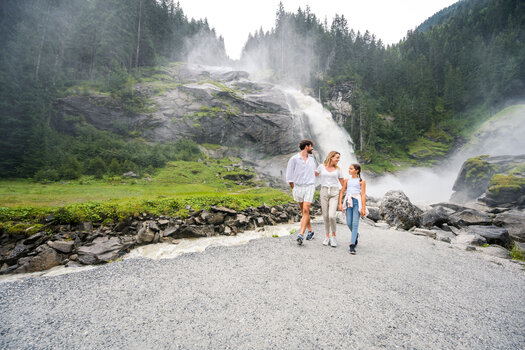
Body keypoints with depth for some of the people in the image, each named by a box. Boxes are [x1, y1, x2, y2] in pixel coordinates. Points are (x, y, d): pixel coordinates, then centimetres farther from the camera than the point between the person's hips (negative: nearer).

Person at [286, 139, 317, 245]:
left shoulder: (312, 159, 11)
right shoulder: (294, 159, -2)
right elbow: (289, 176, -2)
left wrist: (311, 184, 13)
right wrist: (294, 189, -1)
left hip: (309, 187, 1)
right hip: (298, 187, -1)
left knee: (305, 210, -13)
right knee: (303, 211, 10)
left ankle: (301, 235, -15)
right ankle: (310, 230, 28)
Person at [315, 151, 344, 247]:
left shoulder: (338, 169, 5)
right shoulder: (321, 167, 2)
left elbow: (343, 183, 10)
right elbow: (314, 174, 20)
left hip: (334, 193, -1)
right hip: (324, 192, 1)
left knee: (332, 216, -14)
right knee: (325, 216, 3)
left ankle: (333, 236, 9)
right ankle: (327, 237, 20)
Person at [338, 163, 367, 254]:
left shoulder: (361, 181, 3)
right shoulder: (347, 180, 14)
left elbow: (363, 195, -1)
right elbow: (342, 192, 14)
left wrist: (363, 208, -7)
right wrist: (340, 203, 3)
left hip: (357, 202, -4)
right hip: (348, 202, 4)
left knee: (355, 223, -9)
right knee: (349, 223, 4)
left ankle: (352, 245, -10)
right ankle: (355, 235, 34)